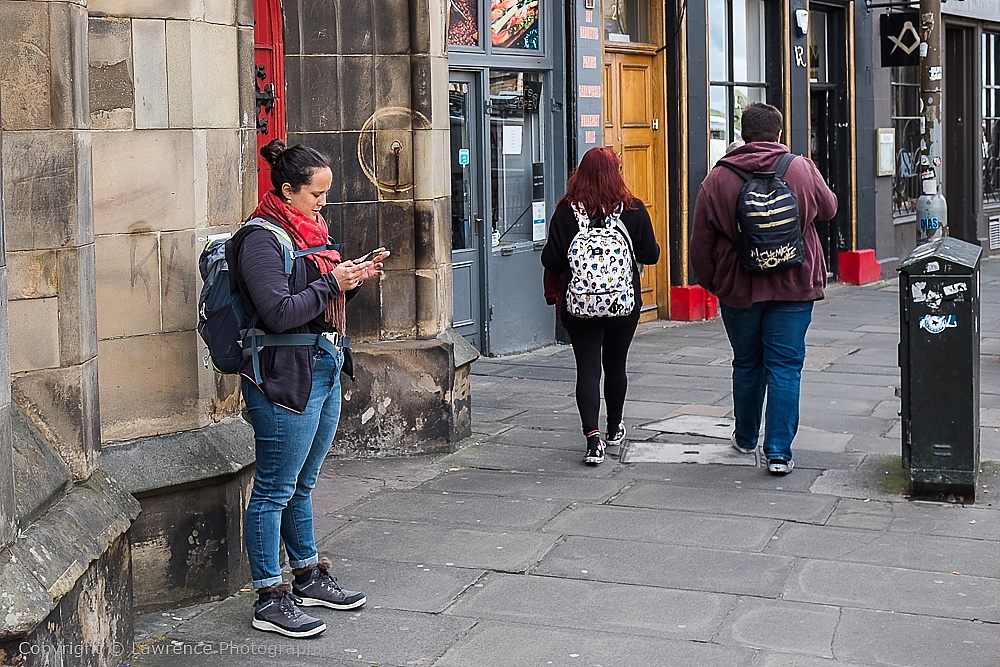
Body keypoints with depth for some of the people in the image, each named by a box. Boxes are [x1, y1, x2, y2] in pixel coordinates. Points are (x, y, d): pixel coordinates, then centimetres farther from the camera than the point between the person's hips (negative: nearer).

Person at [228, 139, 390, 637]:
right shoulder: (261, 239, -14)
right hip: (285, 378, -9)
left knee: (302, 484, 20)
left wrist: (355, 279, 5)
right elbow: (279, 313, -23)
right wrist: (332, 283, -15)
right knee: (275, 490, -2)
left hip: (324, 371, 9)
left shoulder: (307, 231, 14)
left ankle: (308, 577, 32)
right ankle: (270, 600, 4)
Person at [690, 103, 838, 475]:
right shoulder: (802, 170, -4)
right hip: (794, 289, -1)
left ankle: (746, 439, 32)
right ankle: (779, 452, -3)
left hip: (739, 290, 1)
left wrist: (711, 283, 13)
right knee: (785, 368, 1)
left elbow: (700, 242, 0)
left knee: (746, 364, 17)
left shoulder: (717, 179, -4)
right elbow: (829, 209, 15)